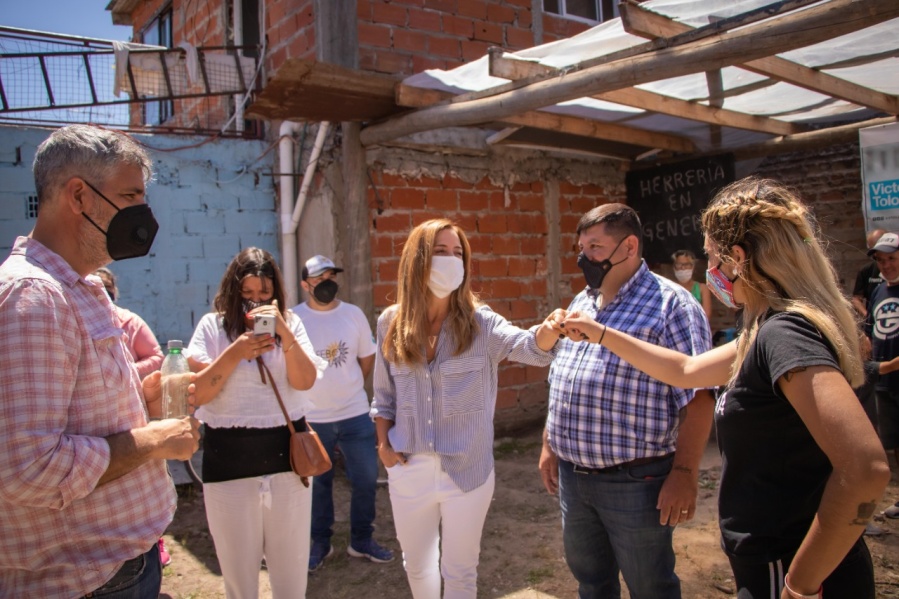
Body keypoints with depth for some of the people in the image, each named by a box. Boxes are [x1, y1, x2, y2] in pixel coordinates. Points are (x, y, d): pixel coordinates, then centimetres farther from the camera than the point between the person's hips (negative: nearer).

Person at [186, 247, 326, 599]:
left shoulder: (291, 322, 3)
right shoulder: (212, 325, -1)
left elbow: (305, 381, -8)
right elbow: (196, 394, -8)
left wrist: (285, 335, -21)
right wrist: (235, 353, -19)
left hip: (287, 453, 1)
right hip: (229, 460, -1)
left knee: (291, 568, 12)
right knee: (238, 569, 12)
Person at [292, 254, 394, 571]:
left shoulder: (354, 314, -1)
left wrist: (347, 388, 9)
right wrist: (314, 392, 0)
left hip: (355, 414, 2)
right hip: (311, 419, -2)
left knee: (366, 478, 8)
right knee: (317, 483, 14)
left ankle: (361, 540, 28)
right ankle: (320, 542, 33)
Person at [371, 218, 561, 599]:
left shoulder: (479, 323, -10)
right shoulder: (391, 323, -2)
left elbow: (528, 347, -29)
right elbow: (383, 394, 8)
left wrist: (550, 328, -50)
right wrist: (383, 445, 0)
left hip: (466, 469, -2)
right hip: (408, 469, 3)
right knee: (415, 564, 22)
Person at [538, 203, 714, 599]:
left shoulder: (670, 304, -11)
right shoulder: (580, 303, 11)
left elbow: (696, 396, -15)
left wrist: (684, 472, -19)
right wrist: (549, 445, 17)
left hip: (636, 481, -6)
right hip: (572, 477, 7)